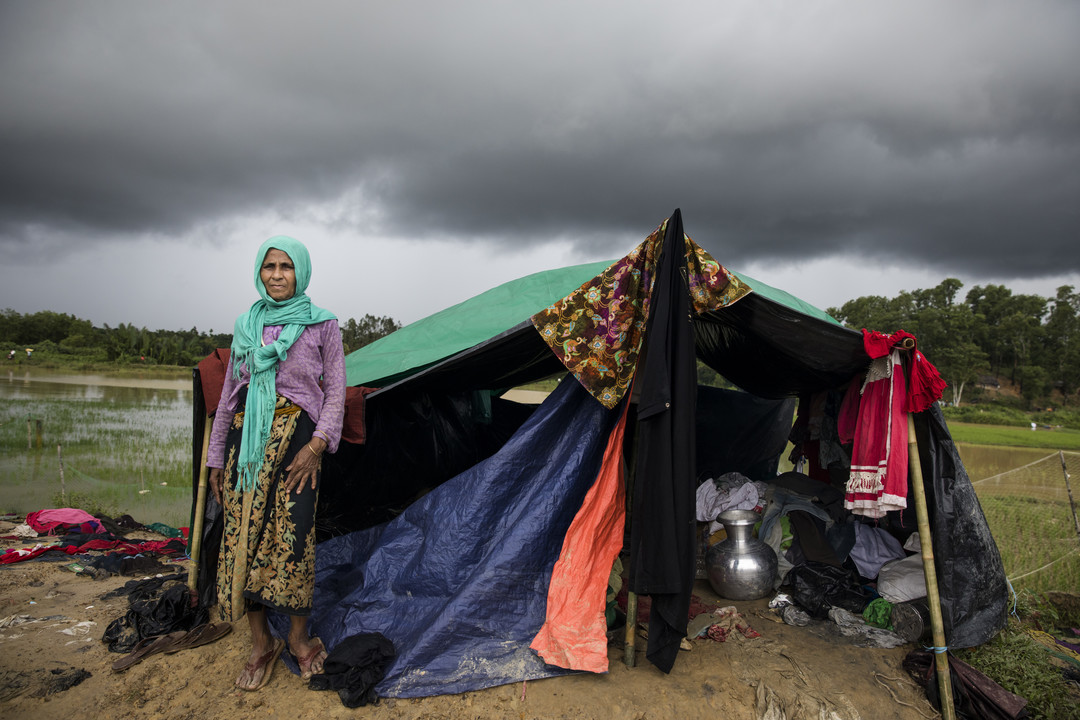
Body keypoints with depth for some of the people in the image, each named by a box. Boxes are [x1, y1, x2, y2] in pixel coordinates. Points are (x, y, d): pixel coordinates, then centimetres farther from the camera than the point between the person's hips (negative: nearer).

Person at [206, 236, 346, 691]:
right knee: (244, 533, 3)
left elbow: (336, 391, 0)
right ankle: (261, 644, 18)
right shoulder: (246, 325, 11)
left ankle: (299, 638, 15)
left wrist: (317, 445, -12)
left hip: (295, 439, -3)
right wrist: (216, 455, 13)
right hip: (247, 440, 4)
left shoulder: (322, 325, 1)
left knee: (292, 535, -6)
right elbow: (229, 392, 15)